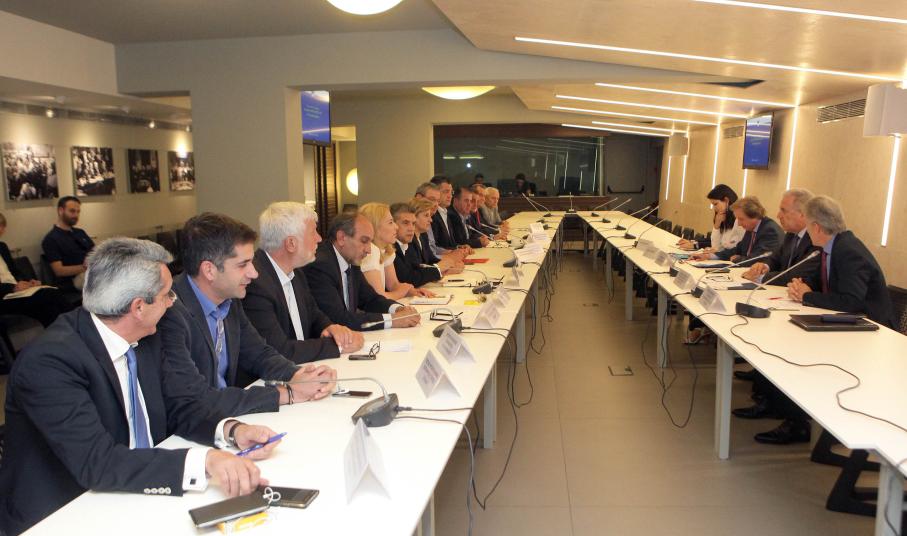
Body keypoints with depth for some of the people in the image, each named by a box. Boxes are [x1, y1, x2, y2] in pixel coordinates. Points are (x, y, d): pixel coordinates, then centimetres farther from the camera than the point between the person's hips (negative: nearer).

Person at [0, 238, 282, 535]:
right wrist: (203, 461, -40)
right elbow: (96, 462, -29)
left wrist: (231, 429, -17)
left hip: (136, 496, 6)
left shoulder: (145, 339, -1)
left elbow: (180, 405, 3)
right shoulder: (49, 360, -22)